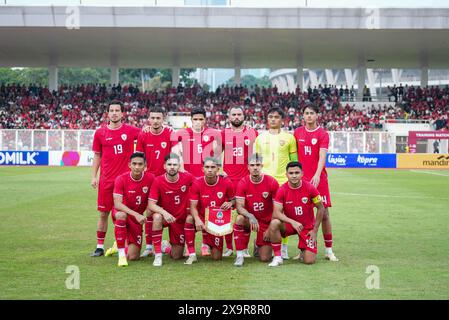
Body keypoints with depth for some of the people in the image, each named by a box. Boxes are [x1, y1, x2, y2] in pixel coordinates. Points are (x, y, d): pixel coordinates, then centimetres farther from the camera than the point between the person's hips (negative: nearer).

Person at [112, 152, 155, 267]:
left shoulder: (150, 178, -13)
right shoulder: (121, 179, -18)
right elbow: (117, 204, -26)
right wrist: (136, 214, -38)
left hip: (137, 217, 2)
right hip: (122, 212, -2)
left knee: (133, 257, -3)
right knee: (121, 215, -42)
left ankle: (119, 245, 34)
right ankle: (121, 254, -30)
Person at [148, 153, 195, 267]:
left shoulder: (187, 177, -14)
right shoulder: (158, 181, -19)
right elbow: (151, 205, -22)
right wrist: (164, 213, -38)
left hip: (181, 219, 2)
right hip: (165, 216, -2)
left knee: (177, 256, 3)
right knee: (157, 217, -39)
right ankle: (158, 255, -26)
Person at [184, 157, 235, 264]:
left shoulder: (226, 182, -12)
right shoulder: (197, 183, -14)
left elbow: (233, 200, 2)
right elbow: (193, 206, -18)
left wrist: (230, 203, -23)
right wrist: (197, 219, -38)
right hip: (202, 218, -1)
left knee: (217, 257, 1)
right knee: (189, 219, -38)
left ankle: (209, 243, 40)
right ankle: (192, 255, -23)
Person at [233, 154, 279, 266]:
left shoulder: (272, 182, -12)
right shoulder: (243, 183, -10)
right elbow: (239, 206, -17)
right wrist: (250, 216, -36)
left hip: (267, 222, 0)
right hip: (249, 219, 0)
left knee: (265, 258, -5)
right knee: (239, 219, -37)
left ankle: (259, 245, 33)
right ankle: (240, 255, -24)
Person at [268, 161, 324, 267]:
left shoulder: (310, 188, -14)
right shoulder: (282, 190, -14)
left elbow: (321, 209, -3)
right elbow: (276, 213, -20)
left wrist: (315, 230, -4)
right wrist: (292, 222, -35)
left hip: (308, 227, 0)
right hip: (289, 224, 1)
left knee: (309, 261, -14)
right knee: (274, 223, -33)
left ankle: (304, 251, 24)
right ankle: (277, 257, -17)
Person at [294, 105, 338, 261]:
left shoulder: (323, 134, -2)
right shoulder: (297, 132, 9)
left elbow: (322, 156, -15)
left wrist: (317, 175, -28)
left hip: (318, 179, -2)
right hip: (301, 178, 3)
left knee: (324, 213, -1)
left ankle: (328, 250, 7)